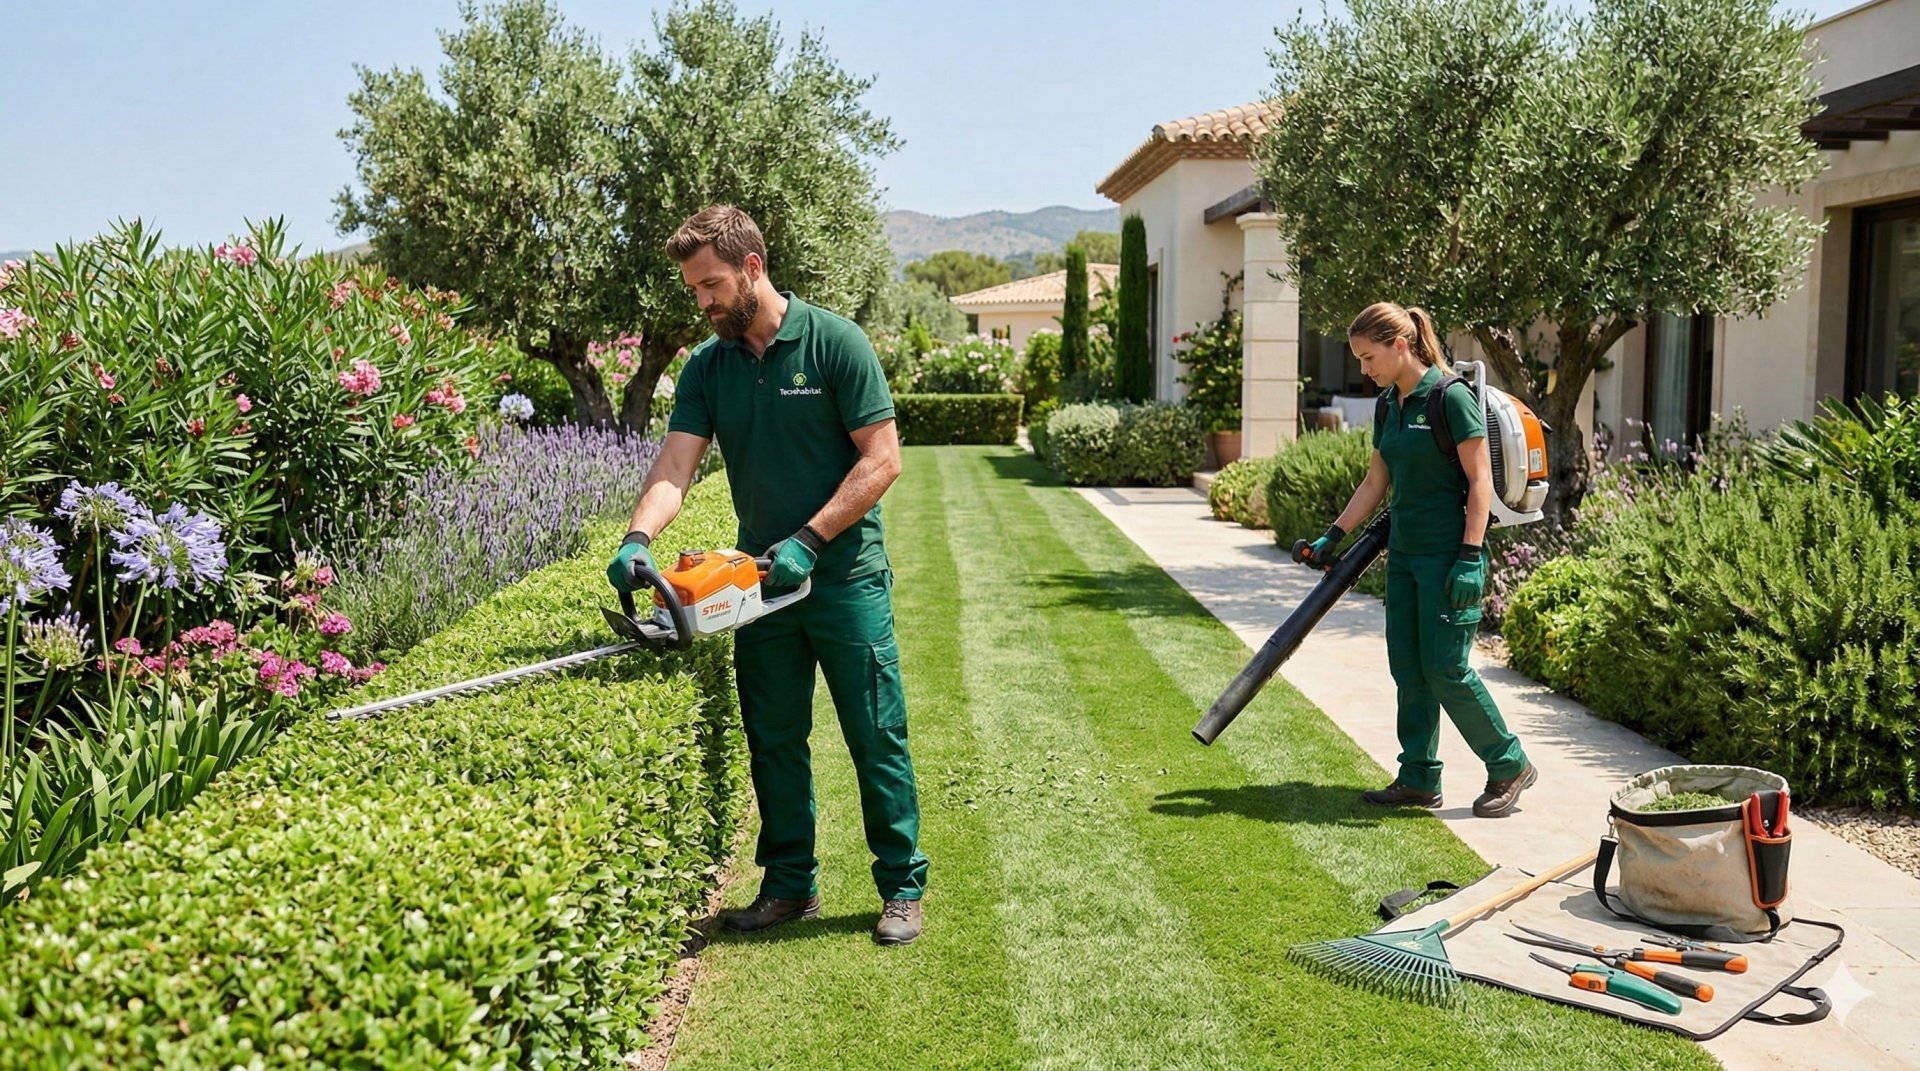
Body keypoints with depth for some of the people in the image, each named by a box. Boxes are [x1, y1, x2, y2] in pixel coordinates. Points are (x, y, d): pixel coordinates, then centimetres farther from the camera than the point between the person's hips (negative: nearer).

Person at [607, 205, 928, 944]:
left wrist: (808, 540, -18)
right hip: (761, 582, 5)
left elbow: (882, 458, -12)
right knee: (773, 742, 12)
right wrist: (639, 537, -26)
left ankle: (902, 888, 17)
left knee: (877, 737, 3)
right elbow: (674, 468, -6)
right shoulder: (705, 367, 4)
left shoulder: (834, 342, -10)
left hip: (846, 578, -5)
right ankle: (789, 884, 26)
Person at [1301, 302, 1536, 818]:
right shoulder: (1389, 405, 11)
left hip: (1448, 554, -8)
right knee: (1407, 668, 9)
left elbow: (1480, 481, -14)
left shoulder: (1451, 396, -13)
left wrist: (1469, 557, -19)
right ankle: (1419, 778, 18)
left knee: (1445, 668, -5)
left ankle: (1510, 766, 12)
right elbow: (1375, 482, 18)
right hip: (1404, 552, 8)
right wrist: (1333, 536, 14)